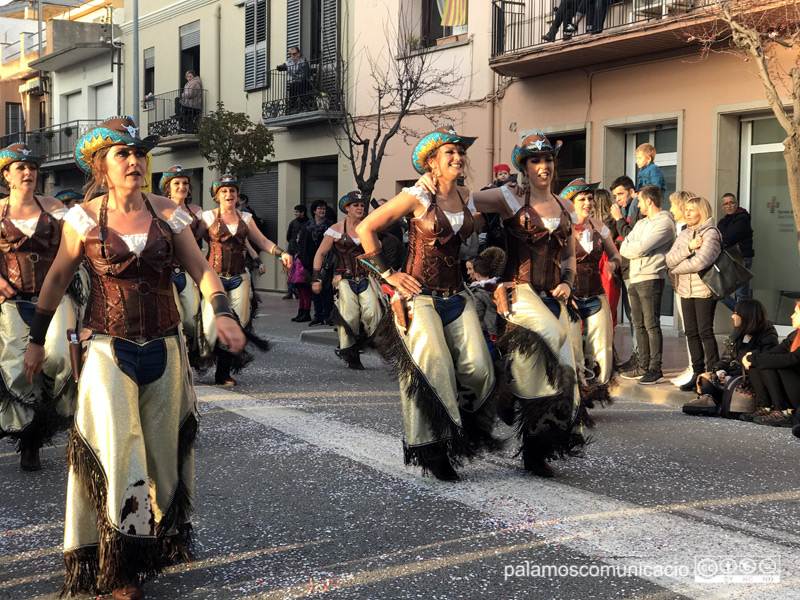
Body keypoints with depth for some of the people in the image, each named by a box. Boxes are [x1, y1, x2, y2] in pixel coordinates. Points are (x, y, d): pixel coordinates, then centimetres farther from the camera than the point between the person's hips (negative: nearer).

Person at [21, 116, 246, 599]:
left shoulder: (168, 214, 1)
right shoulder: (84, 219, -2)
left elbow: (201, 269, 0)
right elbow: (57, 279, 6)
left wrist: (223, 313, -17)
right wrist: (37, 339, 9)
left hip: (164, 347, 3)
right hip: (109, 349, -2)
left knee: (162, 447, 12)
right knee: (115, 449, -11)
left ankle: (161, 540, 32)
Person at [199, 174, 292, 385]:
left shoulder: (245, 218, 14)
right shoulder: (209, 217, 4)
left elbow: (262, 242, 14)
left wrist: (281, 253, -1)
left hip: (239, 278, 3)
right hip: (215, 276, -3)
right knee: (214, 321, -12)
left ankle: (223, 373, 4)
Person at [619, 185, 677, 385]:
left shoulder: (664, 222, -7)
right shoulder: (641, 223, 23)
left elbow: (641, 248, -17)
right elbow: (624, 249, 11)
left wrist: (631, 248, 1)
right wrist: (637, 249, -7)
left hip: (651, 279, -9)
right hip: (635, 279, 9)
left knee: (652, 325, -8)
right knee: (639, 325, 11)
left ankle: (655, 369, -6)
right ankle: (643, 366, 18)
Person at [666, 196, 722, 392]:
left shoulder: (711, 233, -8)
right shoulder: (683, 235, 13)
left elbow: (701, 261, -21)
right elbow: (669, 260, 1)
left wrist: (677, 268, -7)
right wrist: (689, 247, -14)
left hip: (704, 290, -7)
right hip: (685, 290, 7)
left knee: (705, 332, -5)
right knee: (691, 333, 9)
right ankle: (697, 374, 17)